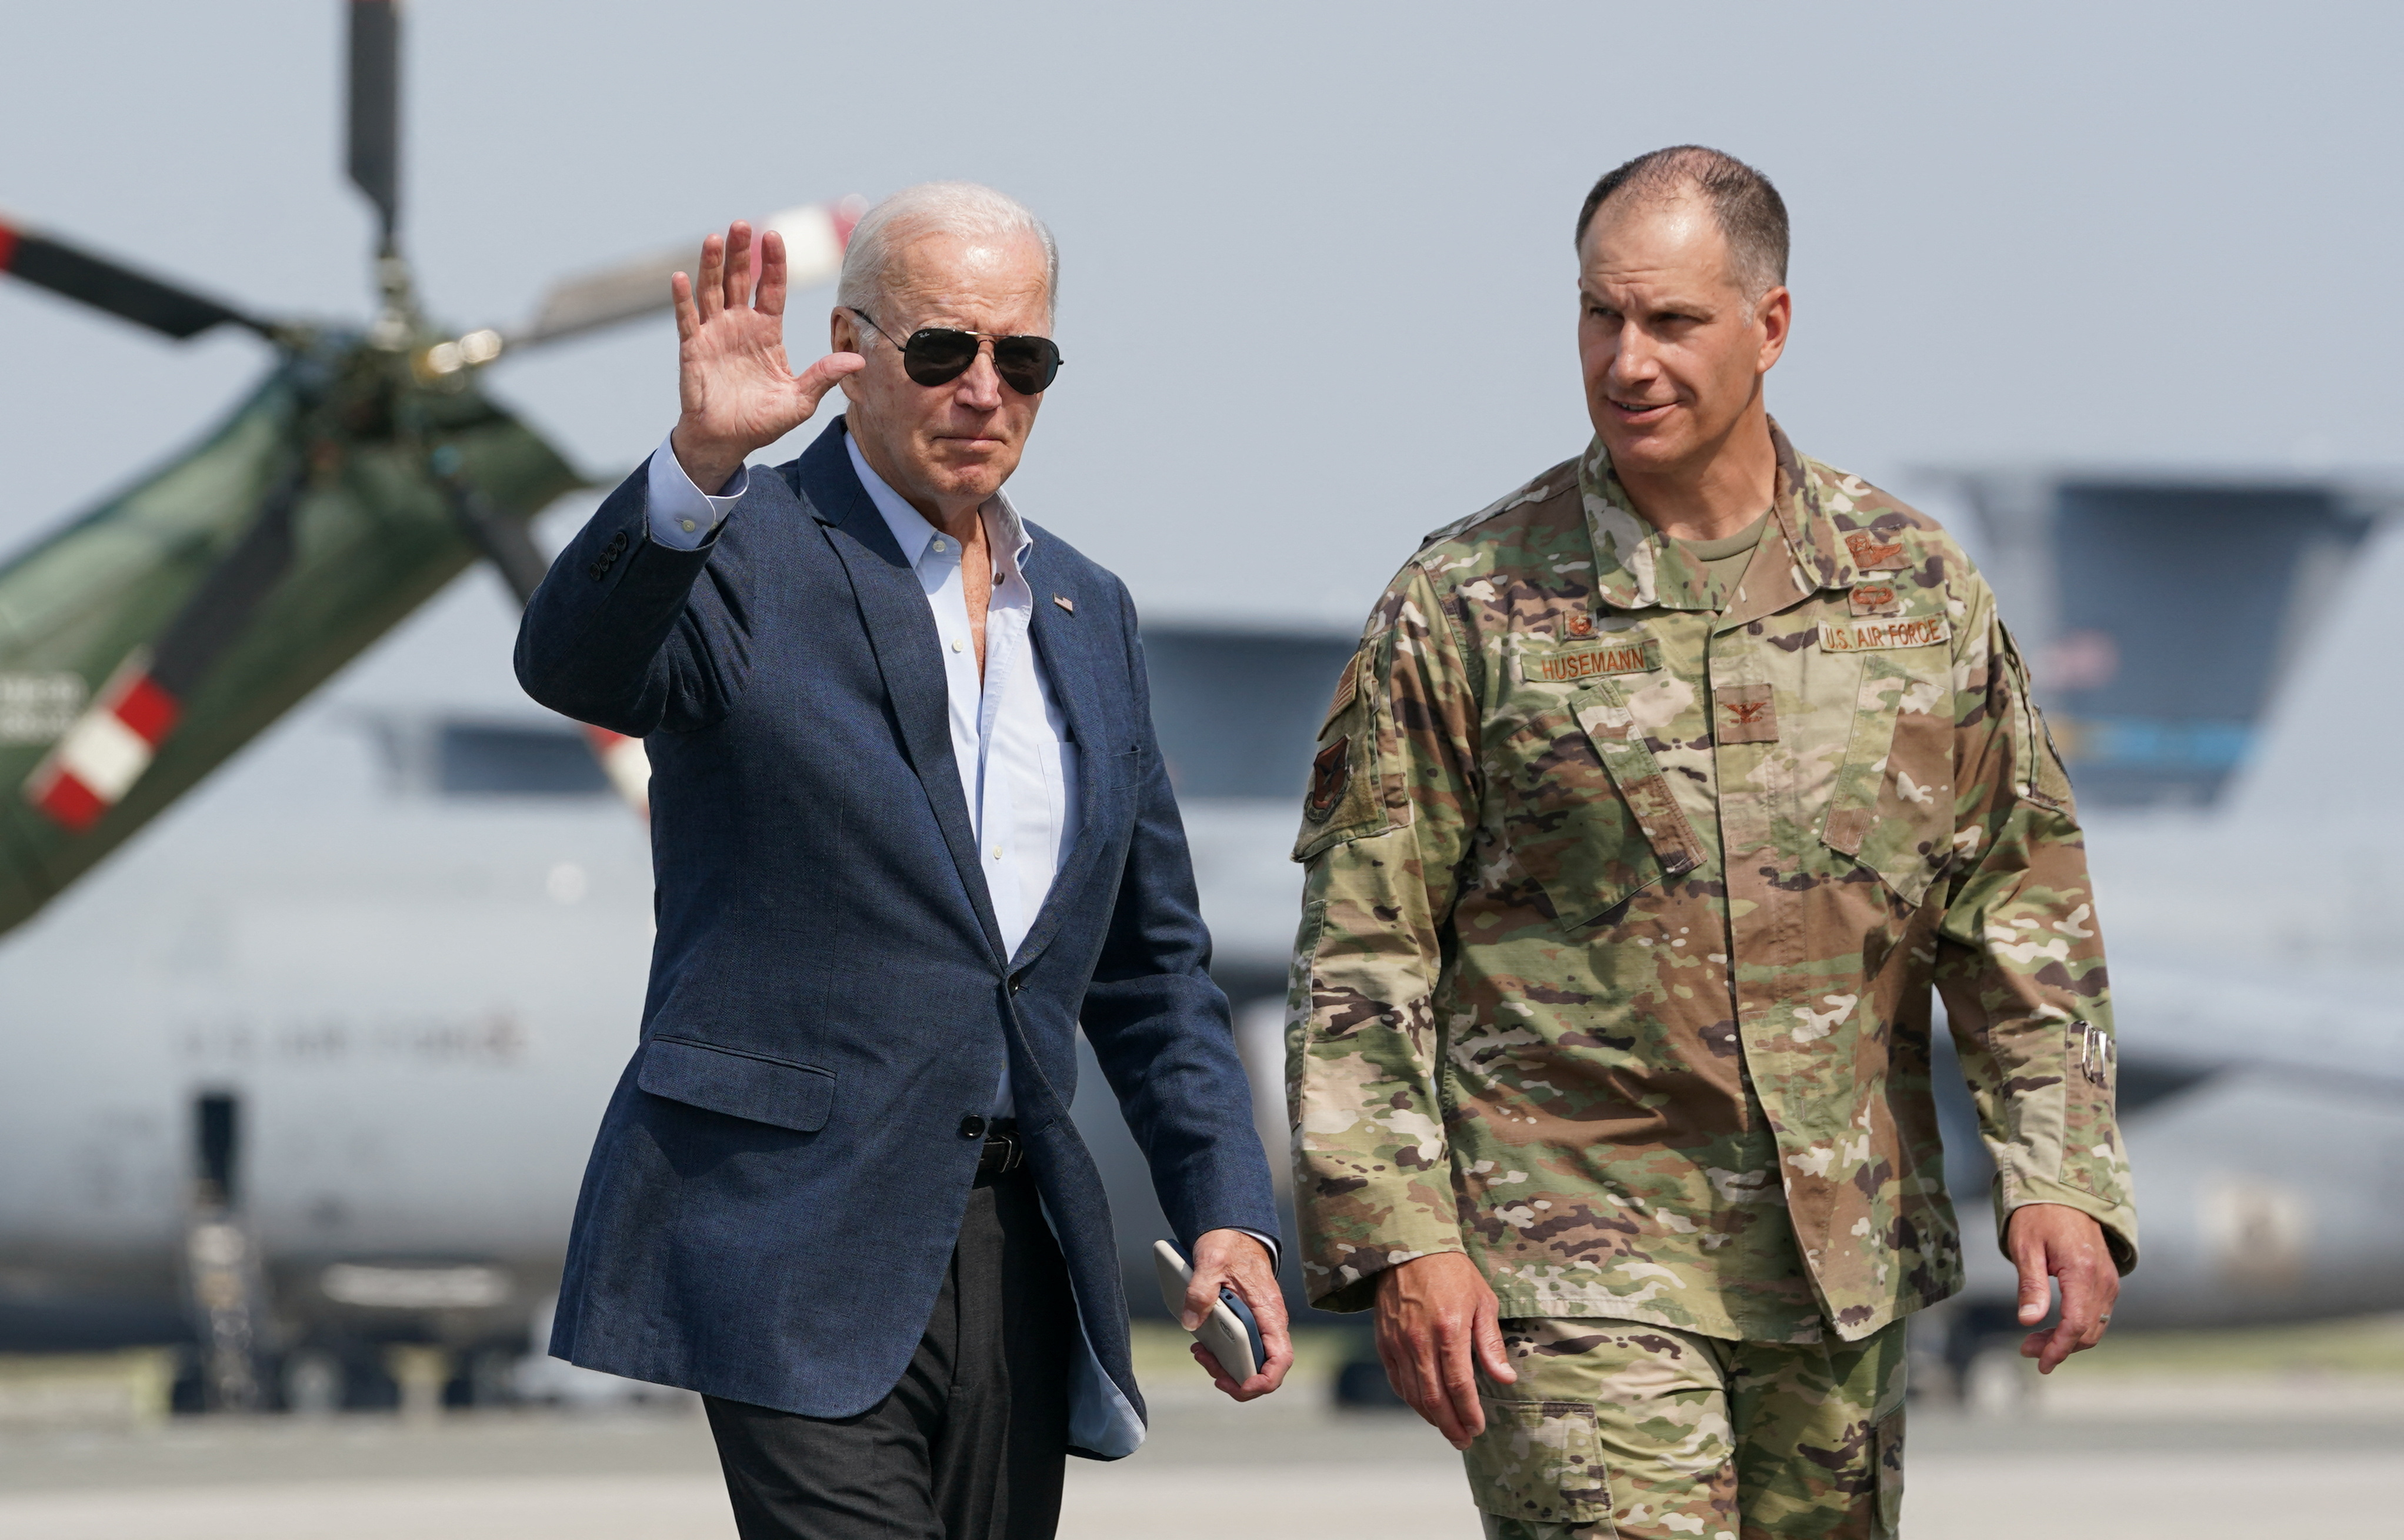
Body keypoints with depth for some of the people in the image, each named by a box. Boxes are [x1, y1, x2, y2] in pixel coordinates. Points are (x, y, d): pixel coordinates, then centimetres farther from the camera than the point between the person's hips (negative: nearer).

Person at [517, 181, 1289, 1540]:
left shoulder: (1086, 614, 17)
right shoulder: (744, 557, -3)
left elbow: (1154, 958, 21)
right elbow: (575, 665, -26)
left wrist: (1227, 1213, 9)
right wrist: (699, 461, -43)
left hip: (1016, 1258, 7)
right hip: (801, 1249, -7)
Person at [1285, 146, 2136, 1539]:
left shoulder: (1918, 587, 7)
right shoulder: (1468, 609, -3)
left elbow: (2022, 904, 11)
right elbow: (1362, 957, -2)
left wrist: (2059, 1178, 1)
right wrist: (1398, 1241, -10)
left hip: (1847, 1259, 4)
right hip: (1573, 1255, -4)